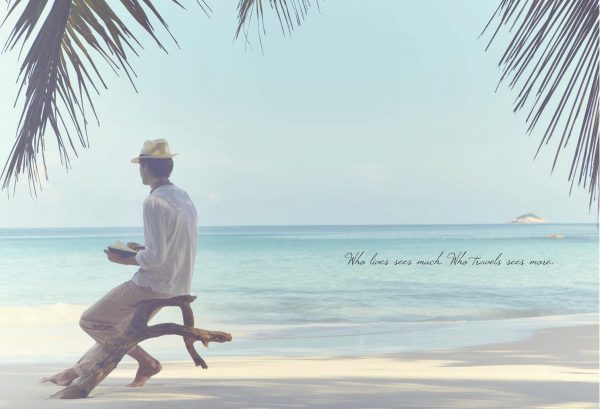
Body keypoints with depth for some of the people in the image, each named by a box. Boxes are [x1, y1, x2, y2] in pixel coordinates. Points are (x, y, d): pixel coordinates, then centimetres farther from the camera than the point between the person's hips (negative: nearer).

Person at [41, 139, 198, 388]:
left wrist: (124, 260, -8)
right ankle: (78, 370, 37)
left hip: (152, 287, -9)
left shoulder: (154, 202, -20)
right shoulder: (184, 197, 8)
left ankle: (146, 361, 5)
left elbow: (155, 257, -24)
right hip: (176, 288, 9)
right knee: (116, 328, 24)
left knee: (90, 321, 5)